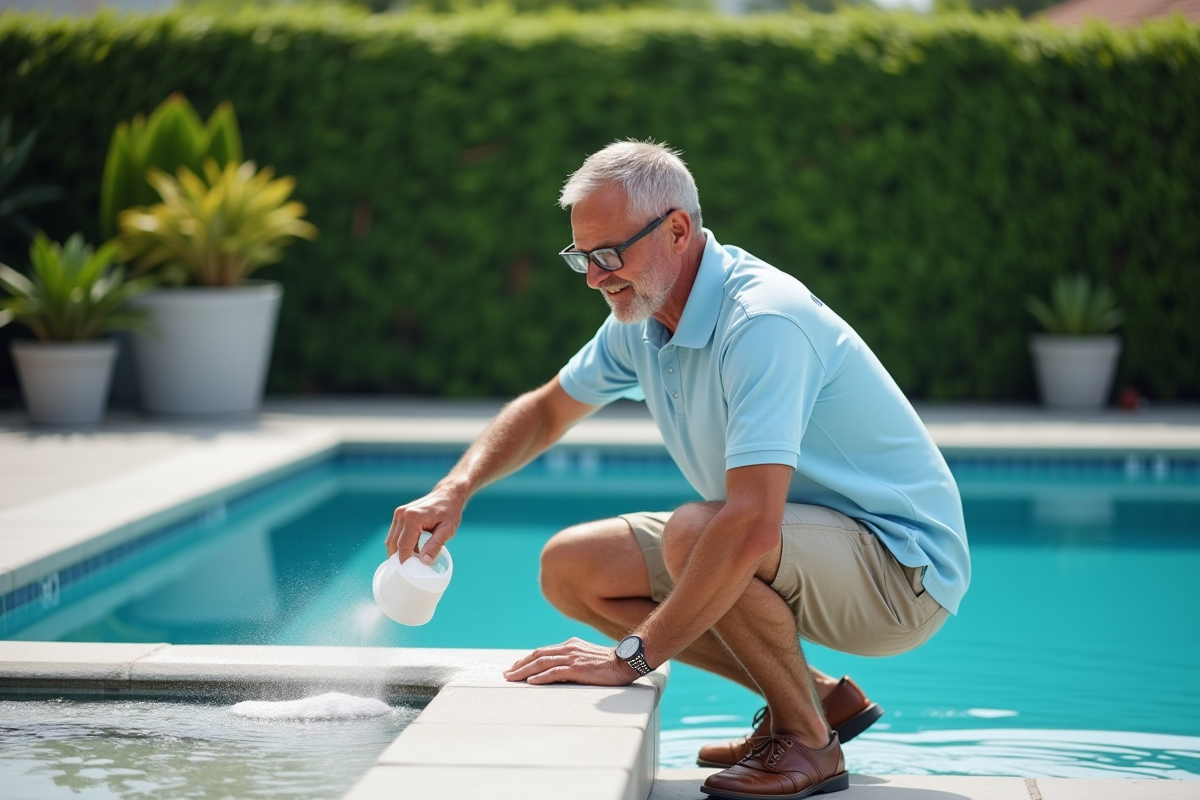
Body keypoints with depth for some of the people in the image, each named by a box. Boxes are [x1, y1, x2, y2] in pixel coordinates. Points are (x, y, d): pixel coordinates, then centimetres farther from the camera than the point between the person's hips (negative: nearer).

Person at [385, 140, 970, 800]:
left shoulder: (762, 322, -28)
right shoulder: (642, 319, 1)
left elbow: (751, 525, -37)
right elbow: (546, 410, 18)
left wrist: (633, 657, -32)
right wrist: (455, 489, -1)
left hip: (902, 568, -9)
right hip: (794, 547, 9)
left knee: (693, 532, -34)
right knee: (572, 567, 3)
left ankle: (808, 740, -10)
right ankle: (816, 695, 8)